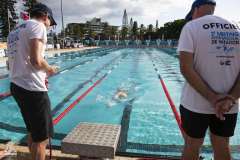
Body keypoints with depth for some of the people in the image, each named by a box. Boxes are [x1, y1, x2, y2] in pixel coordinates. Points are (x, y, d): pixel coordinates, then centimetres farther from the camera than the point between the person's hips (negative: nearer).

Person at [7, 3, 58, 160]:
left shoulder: (14, 31, 20)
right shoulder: (37, 25, -7)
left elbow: (17, 63, 20)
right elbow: (36, 61, -20)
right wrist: (50, 69, -1)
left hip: (16, 86, 10)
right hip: (32, 89, -9)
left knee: (33, 133, 22)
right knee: (41, 138, 3)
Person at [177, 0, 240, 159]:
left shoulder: (191, 27, -7)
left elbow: (186, 69, -18)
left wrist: (213, 99, -16)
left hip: (196, 104, -4)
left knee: (192, 147, 15)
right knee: (222, 147, 21)